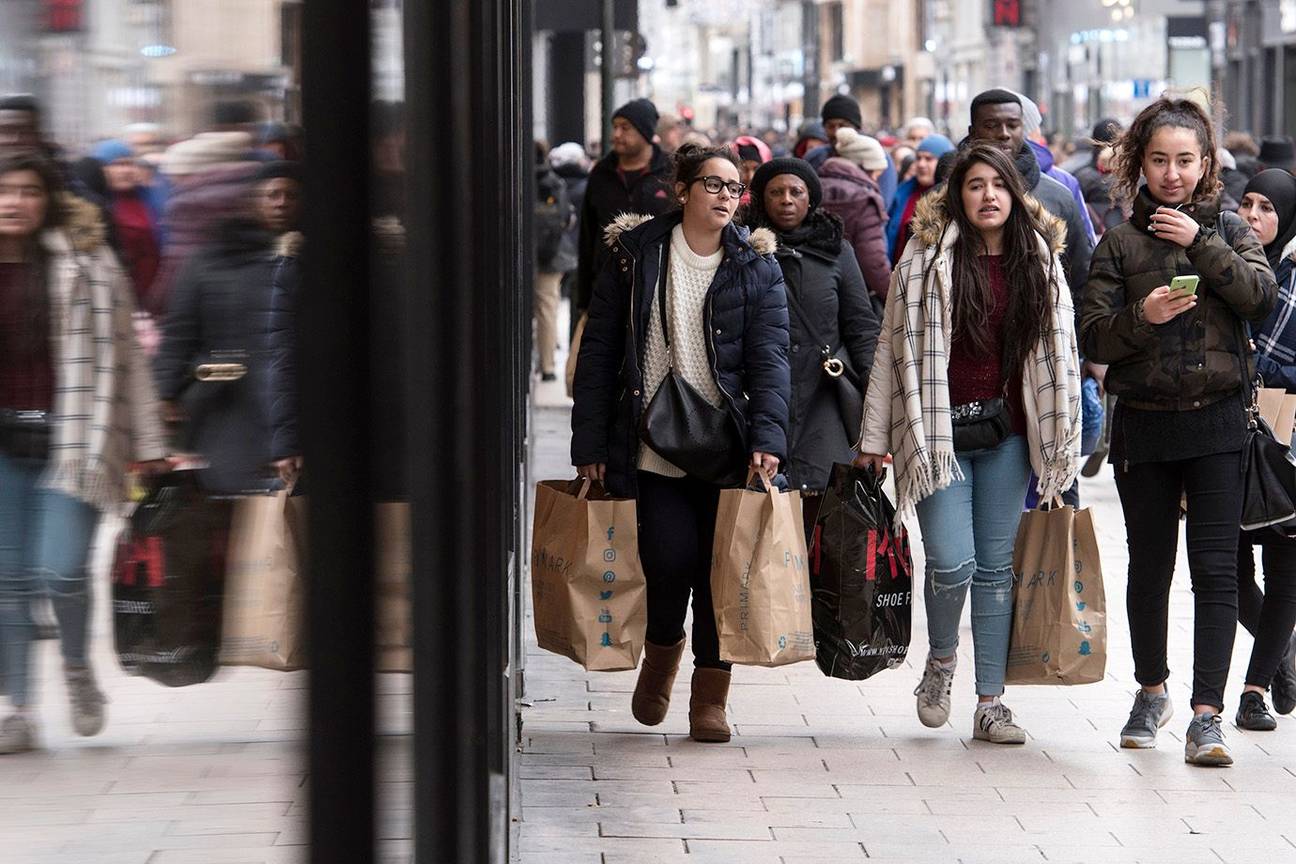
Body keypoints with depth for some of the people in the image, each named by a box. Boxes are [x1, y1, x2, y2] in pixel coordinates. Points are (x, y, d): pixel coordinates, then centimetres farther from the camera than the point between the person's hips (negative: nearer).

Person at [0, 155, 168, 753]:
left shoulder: (86, 263, -1)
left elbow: (121, 354, 2)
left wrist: (146, 445, 2)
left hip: (70, 438, -3)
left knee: (61, 571, -12)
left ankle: (77, 666, 19)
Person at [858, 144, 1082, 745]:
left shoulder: (1039, 262, 7)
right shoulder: (926, 257, -3)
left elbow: (1056, 355, 12)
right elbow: (893, 348, -1)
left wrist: (1062, 444, 8)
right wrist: (874, 437, -2)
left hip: (1008, 433, 3)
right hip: (940, 429, -3)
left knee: (996, 566, 5)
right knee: (952, 562, -13)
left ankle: (990, 705, 10)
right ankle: (940, 660, 17)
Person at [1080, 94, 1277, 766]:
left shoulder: (1227, 230, 7)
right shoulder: (1120, 242, 5)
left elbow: (1262, 296, -11)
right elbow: (1092, 338, -1)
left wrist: (1201, 243, -13)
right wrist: (1141, 317, -19)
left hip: (1215, 420, -1)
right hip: (1143, 425, 1)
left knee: (1215, 567, -9)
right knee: (1149, 565, 12)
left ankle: (1206, 713, -11)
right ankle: (1151, 691, 32)